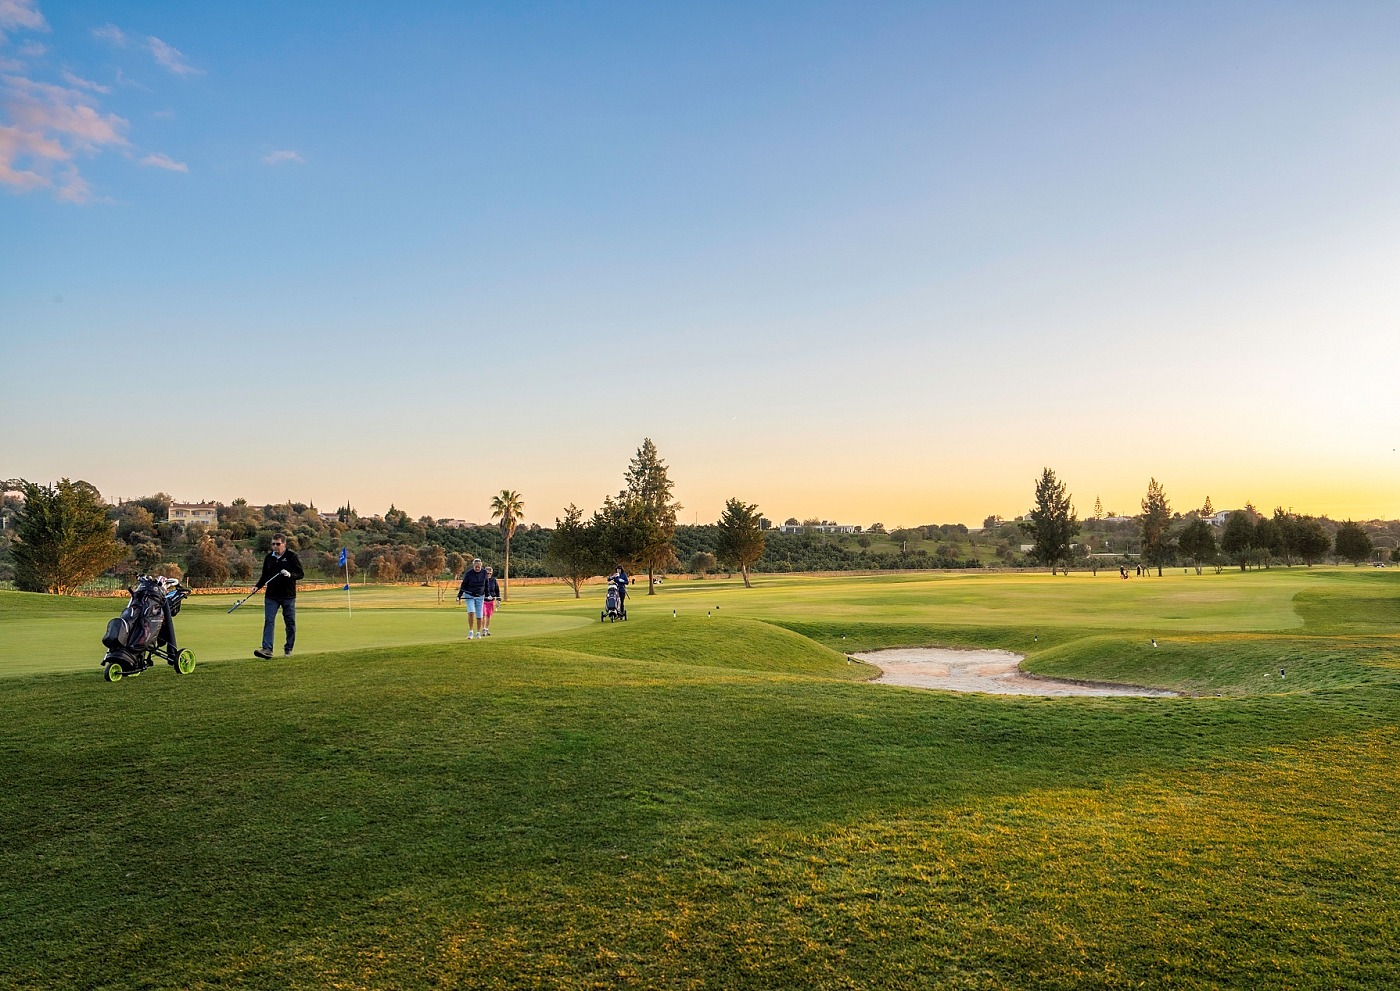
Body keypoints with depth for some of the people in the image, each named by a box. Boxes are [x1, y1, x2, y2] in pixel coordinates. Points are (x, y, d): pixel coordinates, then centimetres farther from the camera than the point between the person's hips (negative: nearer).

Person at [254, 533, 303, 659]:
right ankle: (267, 649, -13)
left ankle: (288, 649, 16)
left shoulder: (292, 556, -3)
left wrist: (290, 575, -24)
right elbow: (264, 576, 18)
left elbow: (301, 574, -5)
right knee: (269, 621, -8)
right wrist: (257, 586, 2)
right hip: (271, 596, 3)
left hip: (288, 596, -3)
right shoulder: (269, 557, 9)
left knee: (290, 623, 4)